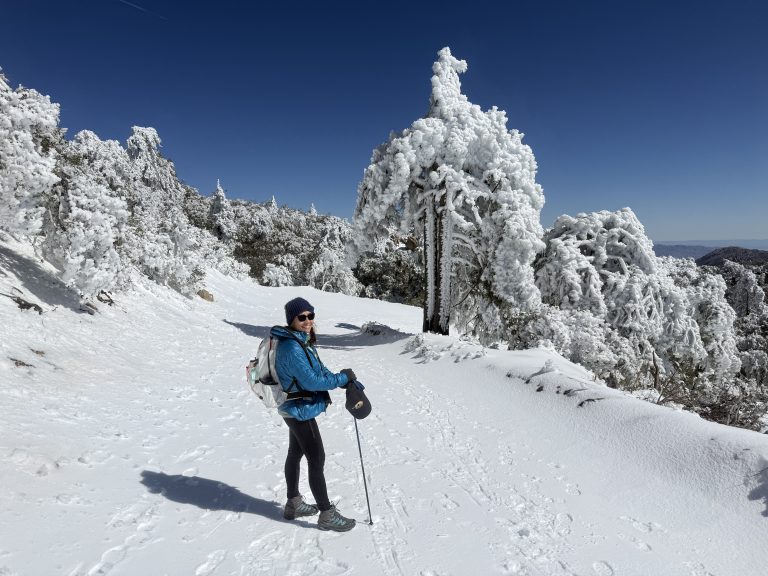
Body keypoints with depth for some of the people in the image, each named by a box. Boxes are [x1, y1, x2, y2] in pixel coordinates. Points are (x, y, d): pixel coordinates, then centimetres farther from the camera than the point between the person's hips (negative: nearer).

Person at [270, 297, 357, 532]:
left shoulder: (304, 341, 5)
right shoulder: (291, 347, -26)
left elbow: (320, 370, 8)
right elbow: (311, 381, -28)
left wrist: (346, 381, -7)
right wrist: (343, 378, -17)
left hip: (296, 409, 10)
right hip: (300, 410, -10)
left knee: (295, 454, 21)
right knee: (317, 459, -1)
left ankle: (293, 503, 38)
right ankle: (327, 514, 12)